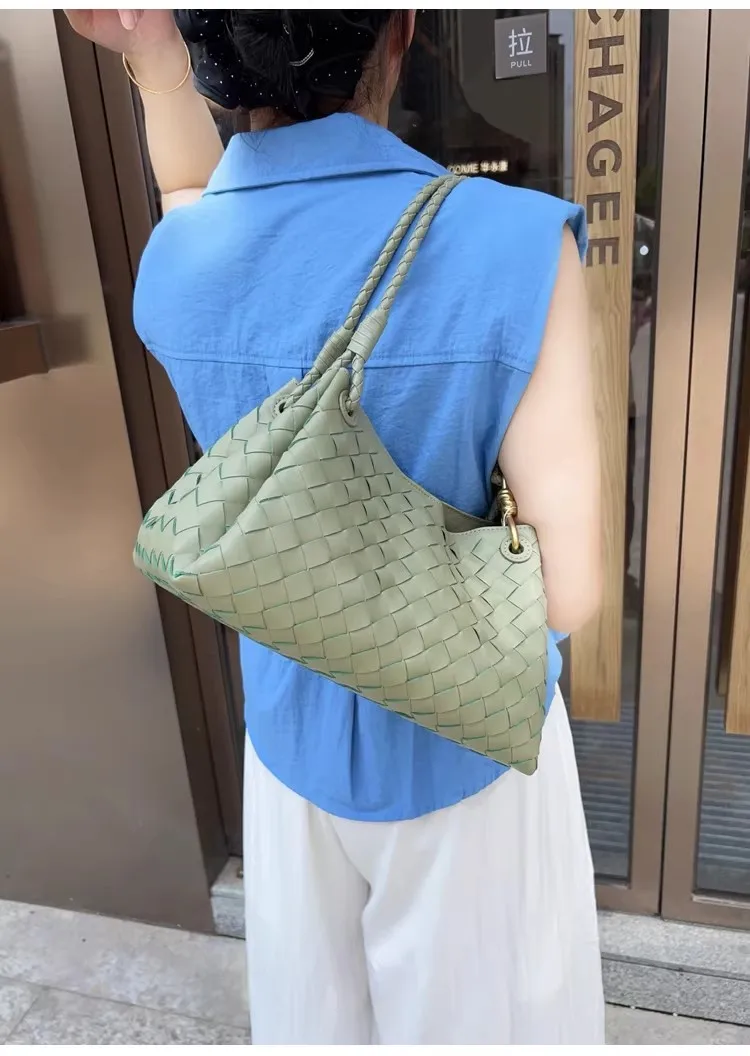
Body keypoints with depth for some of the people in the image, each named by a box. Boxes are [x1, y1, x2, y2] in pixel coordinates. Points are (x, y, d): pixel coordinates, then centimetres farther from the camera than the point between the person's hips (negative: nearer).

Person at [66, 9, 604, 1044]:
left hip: (293, 731, 4)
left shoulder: (167, 272, -12)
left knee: (319, 997, 30)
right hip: (464, 739, -3)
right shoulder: (513, 245, -27)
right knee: (467, 1001, 26)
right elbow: (568, 588, -25)